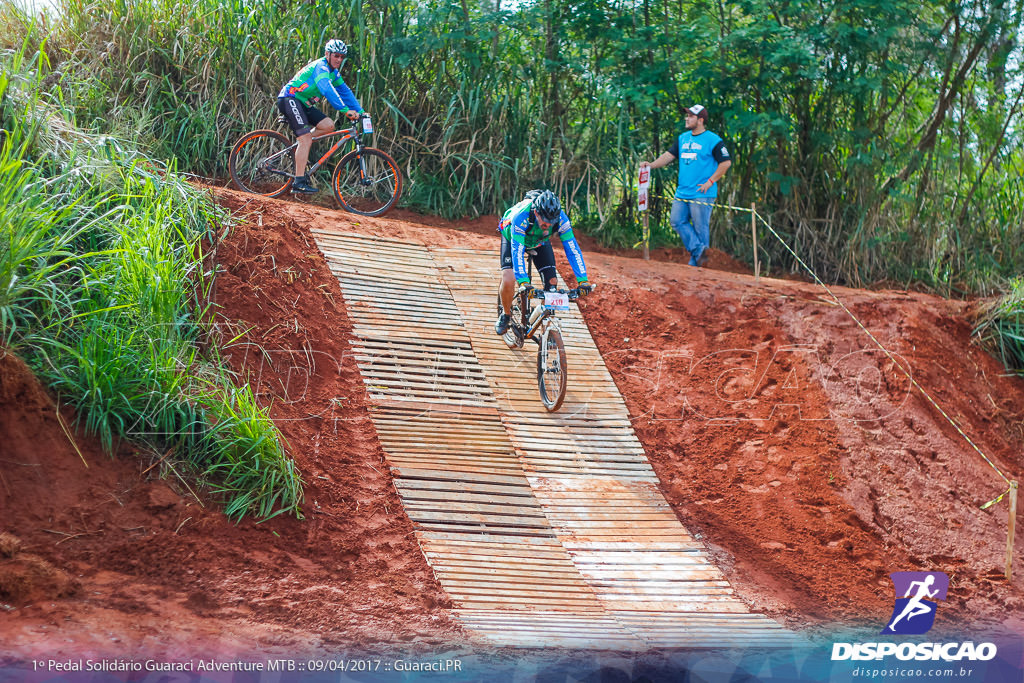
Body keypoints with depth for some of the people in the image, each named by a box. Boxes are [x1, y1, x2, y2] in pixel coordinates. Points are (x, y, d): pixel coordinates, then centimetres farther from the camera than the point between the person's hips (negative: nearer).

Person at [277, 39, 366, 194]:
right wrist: (346, 110, -42)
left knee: (328, 125, -6)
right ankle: (299, 182, -25)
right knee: (306, 138, -21)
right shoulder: (321, 67, -18)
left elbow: (345, 92, 13)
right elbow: (328, 90, -33)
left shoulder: (333, 72, 12)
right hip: (289, 99, -10)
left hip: (302, 103, 10)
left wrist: (360, 111, 1)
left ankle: (300, 148, 8)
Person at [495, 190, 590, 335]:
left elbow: (572, 248, -33)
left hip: (540, 242, 3)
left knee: (552, 282, -13)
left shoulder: (561, 218, -35)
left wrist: (582, 281, -41)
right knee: (508, 281, -21)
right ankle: (506, 315, 7)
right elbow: (517, 250, -47)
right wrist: (524, 282, -56)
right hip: (512, 237, -3)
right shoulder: (521, 215, -43)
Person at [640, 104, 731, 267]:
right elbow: (670, 155, 13)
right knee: (677, 221, -1)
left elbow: (726, 162, -8)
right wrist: (651, 165, -3)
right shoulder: (683, 138, 14)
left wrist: (710, 182, -13)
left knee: (700, 227, -4)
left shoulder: (713, 140, -6)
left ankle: (695, 264, 2)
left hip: (702, 194, -7)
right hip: (682, 192, 7)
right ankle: (698, 249, 3)